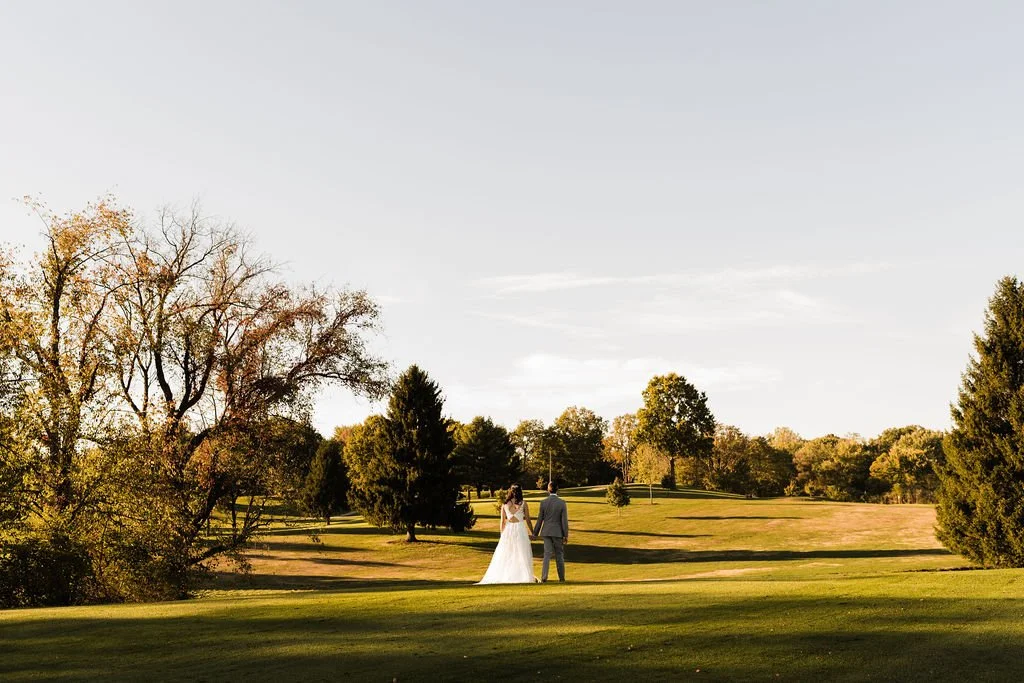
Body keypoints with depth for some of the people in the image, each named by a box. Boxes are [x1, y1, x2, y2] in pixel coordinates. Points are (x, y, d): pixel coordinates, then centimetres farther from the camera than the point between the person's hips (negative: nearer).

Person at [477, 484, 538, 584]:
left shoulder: (504, 504, 5)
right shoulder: (523, 504, -1)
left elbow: (502, 522, 6)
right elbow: (528, 520, 3)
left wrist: (502, 535, 15)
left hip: (508, 530, 2)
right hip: (520, 529, -2)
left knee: (504, 556, 9)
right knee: (522, 555, 3)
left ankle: (500, 576, 8)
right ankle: (525, 576, -1)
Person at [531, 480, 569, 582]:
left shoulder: (543, 502, -4)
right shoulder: (562, 503, -7)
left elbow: (540, 519, 0)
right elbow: (564, 520, -7)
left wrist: (535, 533, 8)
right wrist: (566, 535, -1)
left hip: (546, 531, 1)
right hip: (558, 532, -1)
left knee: (547, 554, 3)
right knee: (559, 555, 10)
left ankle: (544, 577, -7)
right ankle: (561, 577, 16)